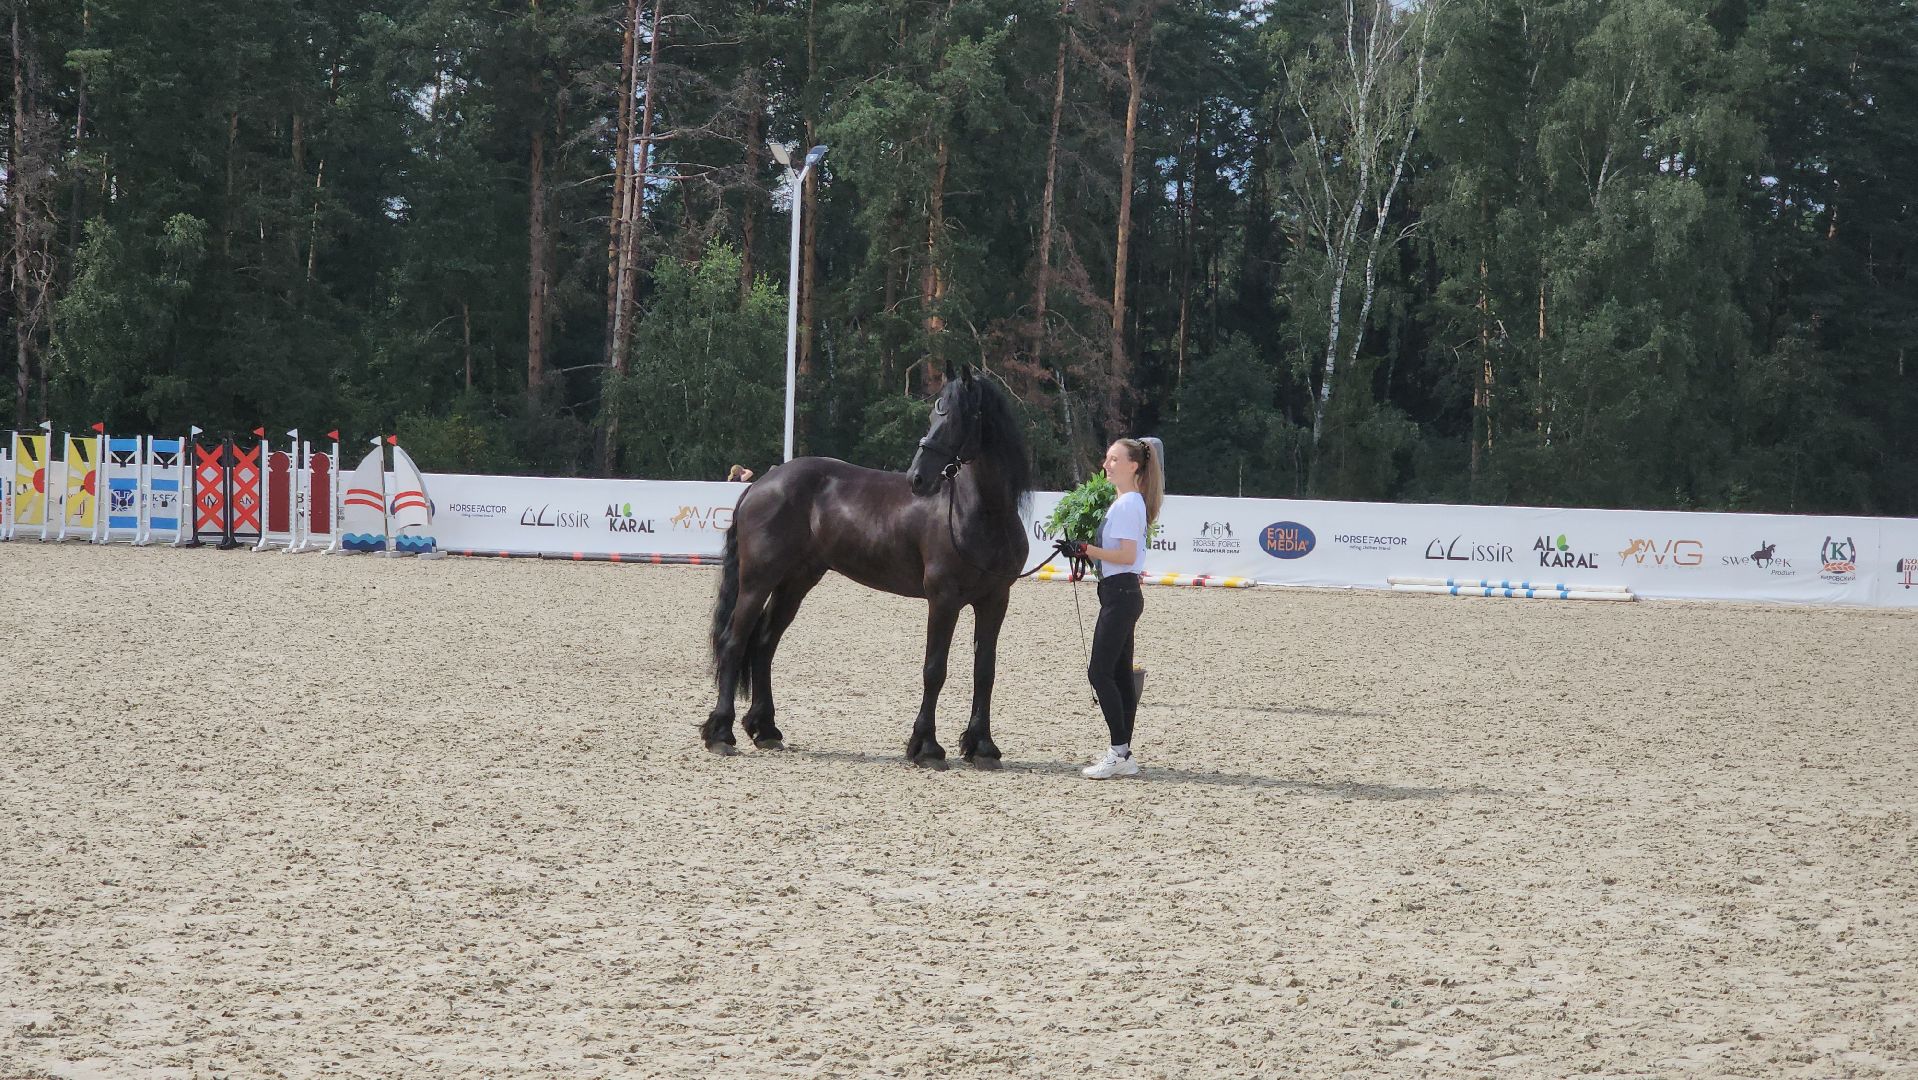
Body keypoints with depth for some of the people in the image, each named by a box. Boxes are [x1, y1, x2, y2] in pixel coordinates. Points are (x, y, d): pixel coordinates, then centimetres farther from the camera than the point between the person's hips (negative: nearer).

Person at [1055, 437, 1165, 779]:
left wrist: (1086, 549, -21)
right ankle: (1123, 755, 12)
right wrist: (1083, 550, 11)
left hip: (1120, 594, -10)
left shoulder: (1128, 504, -14)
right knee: (1120, 674, 10)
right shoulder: (1125, 502, 17)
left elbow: (1127, 556, -22)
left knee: (1100, 672, -11)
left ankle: (1120, 752, -11)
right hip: (1120, 594, 10)